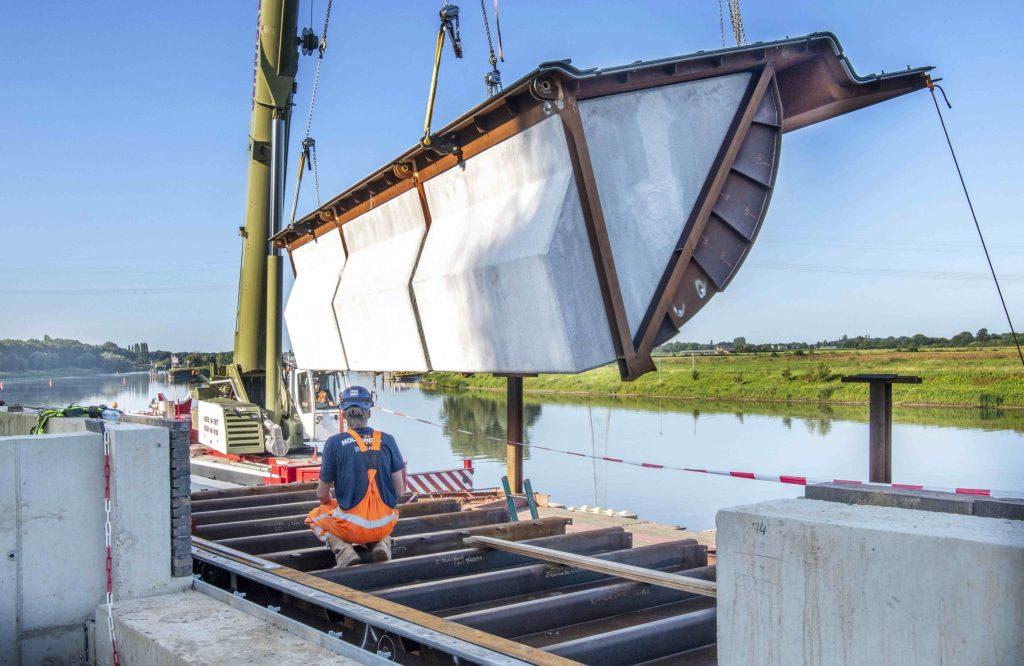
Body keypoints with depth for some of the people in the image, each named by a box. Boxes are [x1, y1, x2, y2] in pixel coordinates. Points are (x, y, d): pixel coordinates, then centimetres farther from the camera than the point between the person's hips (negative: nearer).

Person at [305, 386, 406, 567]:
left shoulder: (335, 442, -7)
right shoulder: (387, 440, -1)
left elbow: (322, 494, 1)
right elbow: (400, 491, 2)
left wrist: (330, 504, 25)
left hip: (351, 526, -3)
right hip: (385, 524, 3)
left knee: (314, 518, 28)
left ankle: (343, 549, 0)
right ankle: (382, 543, 6)